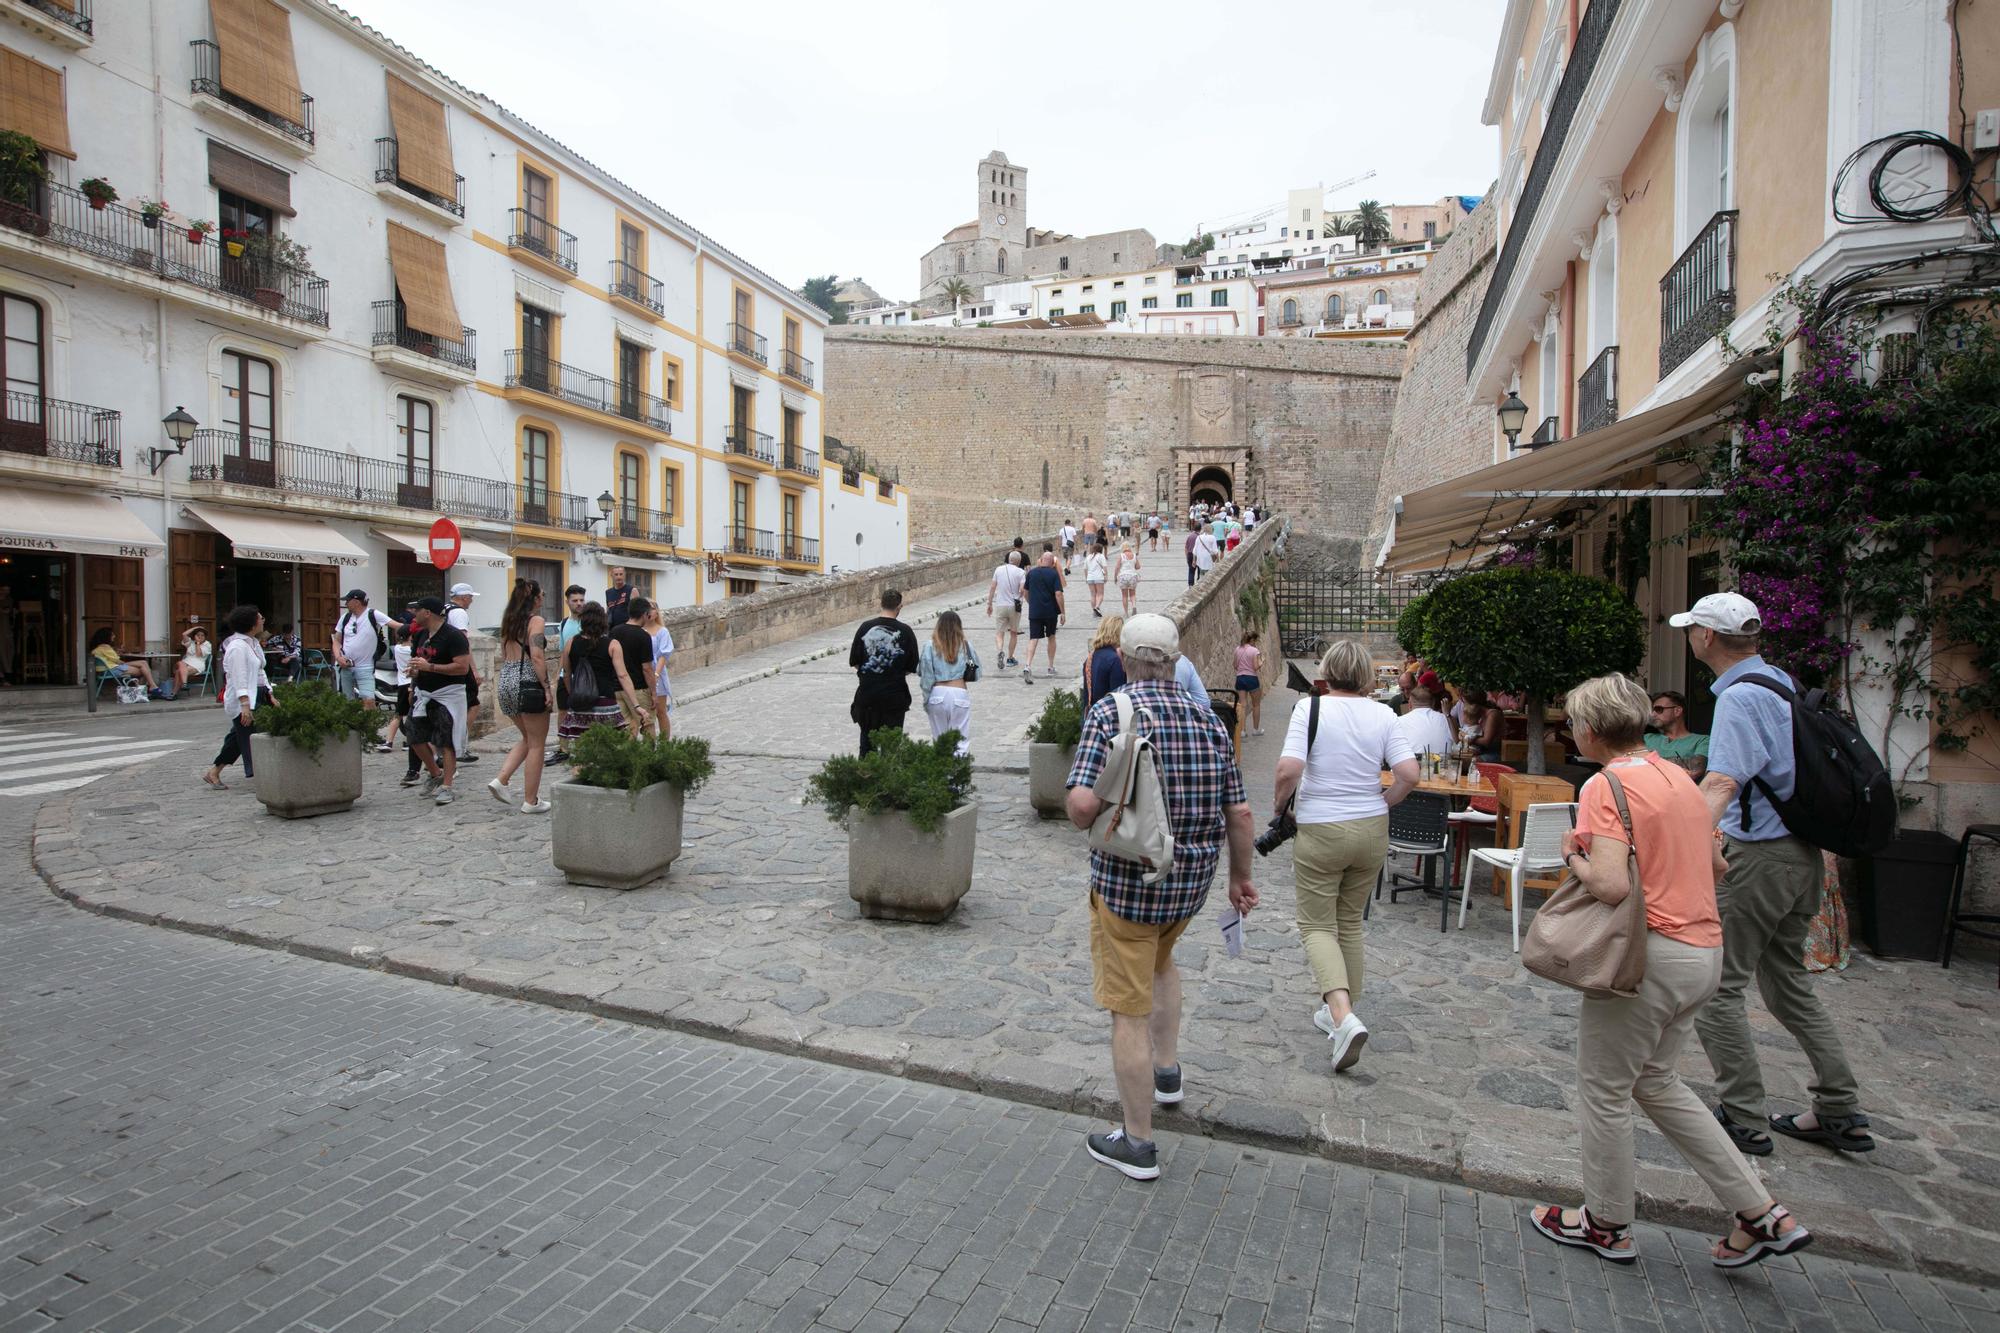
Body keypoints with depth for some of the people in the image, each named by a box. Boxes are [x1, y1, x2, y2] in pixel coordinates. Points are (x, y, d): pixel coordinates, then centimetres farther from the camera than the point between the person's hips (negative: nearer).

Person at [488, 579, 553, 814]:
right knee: (536, 744, 3)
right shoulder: (536, 620, -9)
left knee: (527, 738, 22)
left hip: (506, 680, 8)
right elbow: (537, 656, -19)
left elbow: (504, 656, 17)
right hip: (528, 683, -8)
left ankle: (500, 780, 7)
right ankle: (531, 801, 7)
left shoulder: (508, 621, 14)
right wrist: (547, 687, -16)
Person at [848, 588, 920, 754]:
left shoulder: (865, 627, -4)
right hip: (894, 693, -2)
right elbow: (911, 667, -1)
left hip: (867, 692, 2)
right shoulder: (905, 631, -8)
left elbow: (854, 662, 1)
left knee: (867, 735, 17)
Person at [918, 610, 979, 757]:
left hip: (937, 694, 0)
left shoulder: (930, 646, -1)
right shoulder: (965, 646, 1)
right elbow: (977, 672, 6)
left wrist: (926, 700, 7)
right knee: (961, 740, 3)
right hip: (960, 694, 0)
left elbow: (925, 675, -1)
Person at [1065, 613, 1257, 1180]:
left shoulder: (1110, 711, -15)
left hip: (1127, 881, -6)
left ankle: (1137, 1143, 18)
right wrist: (1240, 876, 17)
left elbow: (1083, 803, -26)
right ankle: (1167, 1071, 42)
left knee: (1130, 1011, 6)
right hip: (1192, 880, 6)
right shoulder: (1207, 719, 1)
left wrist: (1085, 824, -2)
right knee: (1161, 959, 34)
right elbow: (1239, 813, 2)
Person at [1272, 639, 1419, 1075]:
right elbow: (1409, 775, -7)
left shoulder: (1310, 708, -12)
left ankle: (1343, 1016, -12)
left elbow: (1288, 769, -22)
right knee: (1350, 923, 20)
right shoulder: (1383, 714, -1)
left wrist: (1280, 800, -3)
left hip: (1320, 831, -4)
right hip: (1371, 831, 4)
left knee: (1317, 925, 6)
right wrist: (1381, 805, 9)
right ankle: (1339, 1012, 30)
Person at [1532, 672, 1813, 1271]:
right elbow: (1715, 864, 20)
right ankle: (1762, 1215, 25)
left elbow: (1611, 885, -26)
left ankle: (1608, 1225, 25)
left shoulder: (1605, 785, -17)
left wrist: (1574, 856, -9)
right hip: (1704, 951, 9)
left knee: (1604, 1090, 10)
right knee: (1658, 1083, 24)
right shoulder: (1676, 775, 9)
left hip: (1649, 955, -9)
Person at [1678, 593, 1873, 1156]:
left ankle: (1746, 1121, 7)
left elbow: (1722, 783, -34)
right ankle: (1841, 1112, 26)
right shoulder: (1782, 681, 10)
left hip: (1757, 856, -10)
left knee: (1716, 987, 0)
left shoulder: (1741, 697, -20)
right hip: (1800, 854, 10)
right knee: (1789, 983, 20)